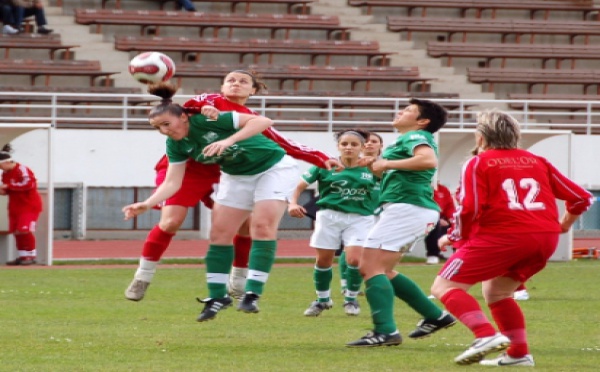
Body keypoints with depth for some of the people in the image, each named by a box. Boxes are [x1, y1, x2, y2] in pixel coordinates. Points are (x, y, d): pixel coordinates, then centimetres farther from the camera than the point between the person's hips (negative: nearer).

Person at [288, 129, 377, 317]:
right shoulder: (325, 166, -2)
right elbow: (300, 185, 2)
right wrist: (293, 203, -17)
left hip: (359, 218, -1)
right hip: (329, 216, 1)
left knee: (355, 259, -15)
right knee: (323, 259, 6)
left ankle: (351, 298, 10)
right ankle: (322, 299, 30)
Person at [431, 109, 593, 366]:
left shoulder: (478, 163, 5)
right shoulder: (537, 162, 19)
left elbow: (470, 208, -9)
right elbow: (581, 198, 19)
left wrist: (455, 237, 8)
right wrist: (563, 226, 37)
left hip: (502, 235, -6)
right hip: (546, 238, 6)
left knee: (444, 287, 0)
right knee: (495, 291, 26)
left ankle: (486, 335, -22)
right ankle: (519, 353, 17)